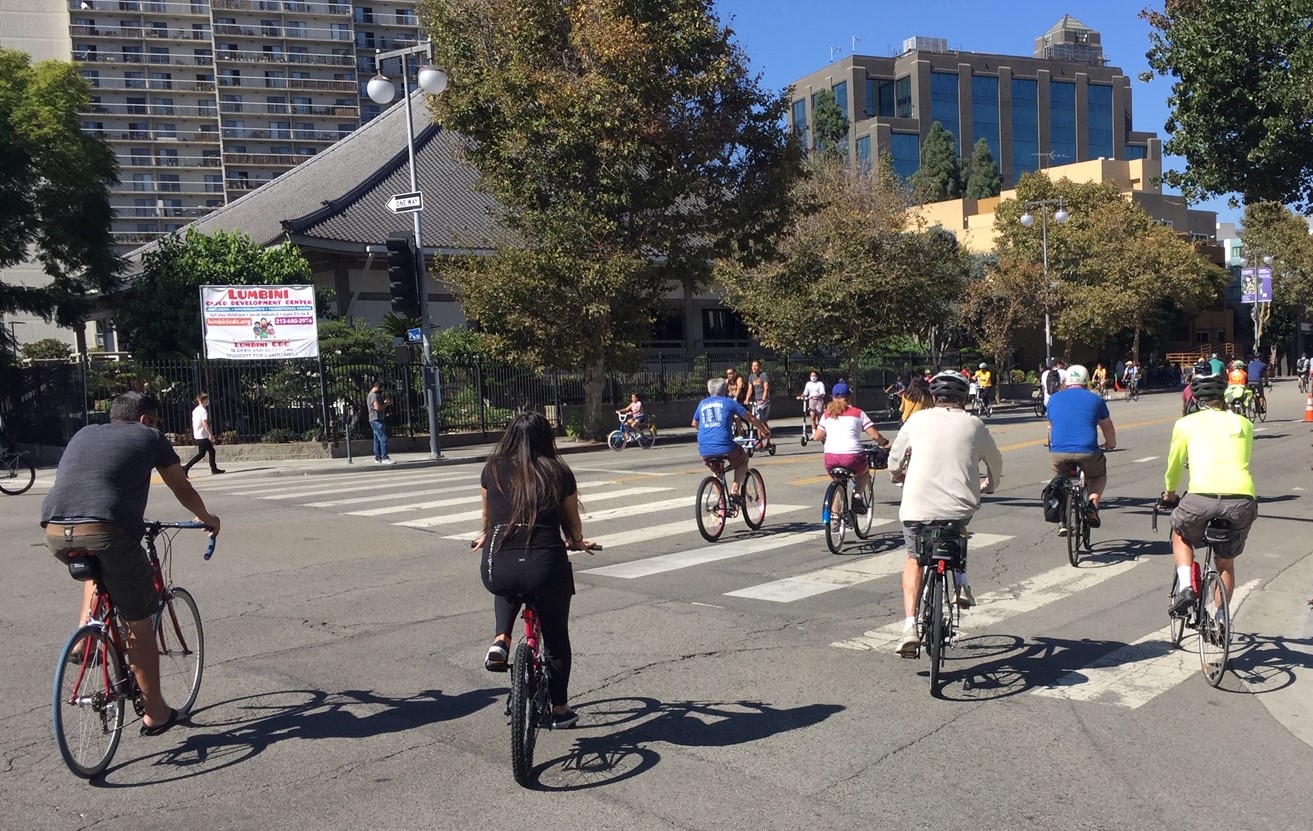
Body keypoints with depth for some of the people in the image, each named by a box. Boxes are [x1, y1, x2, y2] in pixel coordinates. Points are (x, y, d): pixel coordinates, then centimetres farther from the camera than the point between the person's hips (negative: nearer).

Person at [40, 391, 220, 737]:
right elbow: (184, 491, 24)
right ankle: (155, 713, 18)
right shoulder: (149, 437, 15)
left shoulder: (84, 434, 27)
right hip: (106, 530, -5)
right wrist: (206, 518, 44)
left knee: (98, 570, 40)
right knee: (139, 623, 10)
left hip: (56, 532, 5)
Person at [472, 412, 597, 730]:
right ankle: (560, 709, 31)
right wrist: (577, 543, 39)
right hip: (547, 567, -1)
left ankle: (501, 641, 16)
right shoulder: (559, 473, 5)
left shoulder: (493, 469, 8)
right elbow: (573, 524, 16)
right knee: (556, 636, 22)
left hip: (496, 569, 1)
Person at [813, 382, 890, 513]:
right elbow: (875, 435, 2)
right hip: (853, 458, -2)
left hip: (831, 459, 2)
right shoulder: (858, 413, 7)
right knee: (865, 471, 32)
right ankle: (858, 495, 8)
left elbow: (818, 437, 13)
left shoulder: (827, 414, 14)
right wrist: (885, 443, 20)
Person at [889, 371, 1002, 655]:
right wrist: (989, 485, 45)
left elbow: (894, 462, 15)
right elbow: (995, 462, 24)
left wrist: (901, 475, 39)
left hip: (917, 506, -1)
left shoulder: (918, 420, 7)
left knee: (914, 559, 20)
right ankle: (961, 584, 21)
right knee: (958, 530, 37)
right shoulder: (974, 424, 9)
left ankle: (910, 626, 5)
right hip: (961, 506, 1)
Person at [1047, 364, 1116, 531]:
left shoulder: (1054, 399, 16)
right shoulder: (1096, 399, 12)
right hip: (1087, 454, -1)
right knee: (1100, 474, 30)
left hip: (1058, 454, 1)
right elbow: (1108, 428, 25)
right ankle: (1092, 503, 2)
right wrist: (1110, 445, 46)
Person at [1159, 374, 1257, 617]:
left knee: (1181, 534, 29)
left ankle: (1185, 587, 10)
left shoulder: (1186, 424, 14)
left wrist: (1169, 495, 42)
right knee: (1226, 563, 25)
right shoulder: (1244, 424, 22)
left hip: (1202, 498, -3)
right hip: (1243, 500, 3)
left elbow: (1174, 466, 24)